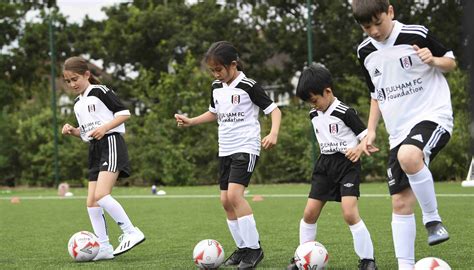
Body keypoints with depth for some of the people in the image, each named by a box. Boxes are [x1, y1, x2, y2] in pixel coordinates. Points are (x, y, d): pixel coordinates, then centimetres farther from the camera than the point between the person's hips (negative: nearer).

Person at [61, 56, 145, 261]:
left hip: (110, 142, -9)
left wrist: (104, 127, -19)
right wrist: (73, 131, 7)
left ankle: (131, 232, -18)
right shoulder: (77, 103, 20)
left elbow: (124, 113, -7)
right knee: (91, 202, 1)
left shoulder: (99, 91, -4)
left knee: (101, 195, -24)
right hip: (95, 150, 9)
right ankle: (104, 247, 4)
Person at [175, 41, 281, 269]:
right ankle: (243, 248, 16)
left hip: (246, 148, -8)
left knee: (234, 193, -22)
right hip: (225, 149, 8)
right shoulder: (216, 87, 10)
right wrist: (191, 121, 15)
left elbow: (274, 109, -10)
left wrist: (273, 133, -27)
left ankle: (254, 247, -14)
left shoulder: (248, 87, -11)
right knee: (226, 200, 5)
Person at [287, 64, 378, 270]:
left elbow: (367, 137, -13)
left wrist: (358, 149, -31)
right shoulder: (314, 115, 8)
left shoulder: (345, 113, -13)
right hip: (324, 164, 7)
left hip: (346, 163, -7)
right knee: (310, 212, 3)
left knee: (349, 213, -19)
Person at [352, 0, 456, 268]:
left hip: (432, 115, -6)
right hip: (398, 131, 6)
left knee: (408, 156, -38)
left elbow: (451, 61, 5)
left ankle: (433, 218, -18)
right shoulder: (366, 52, 8)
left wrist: (434, 60, -17)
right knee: (400, 203, 0)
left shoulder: (417, 35, -9)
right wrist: (371, 130, 14)